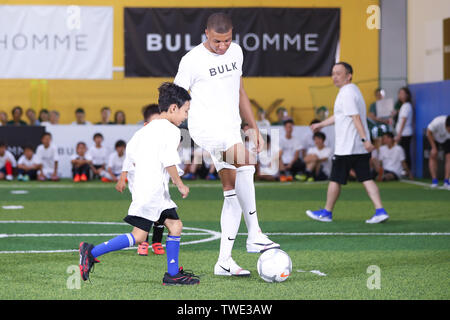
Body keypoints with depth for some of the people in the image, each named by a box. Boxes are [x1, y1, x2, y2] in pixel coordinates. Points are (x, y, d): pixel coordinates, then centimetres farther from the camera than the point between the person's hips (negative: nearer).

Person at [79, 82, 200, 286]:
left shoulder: (148, 128, 19)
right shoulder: (171, 130, -8)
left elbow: (133, 157, 18)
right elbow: (169, 160, -17)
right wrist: (180, 184, -8)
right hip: (152, 190, -10)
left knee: (175, 225, 10)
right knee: (139, 236, -11)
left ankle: (173, 274, 10)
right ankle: (92, 252, -11)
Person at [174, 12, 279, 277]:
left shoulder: (236, 52, 12)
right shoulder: (192, 60, -7)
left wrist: (254, 128, 21)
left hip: (231, 130, 7)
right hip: (205, 125, -7)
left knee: (233, 192, 2)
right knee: (246, 162, -31)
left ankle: (224, 261, 8)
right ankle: (255, 235, -28)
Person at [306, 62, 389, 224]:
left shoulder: (347, 93, -13)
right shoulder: (351, 91, 18)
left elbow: (356, 118, -23)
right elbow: (338, 116, 30)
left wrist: (365, 139, -30)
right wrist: (320, 124, 35)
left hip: (346, 148, -9)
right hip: (361, 149, 9)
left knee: (335, 180, 5)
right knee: (366, 179, 3)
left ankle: (327, 212, 17)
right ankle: (380, 211, -8)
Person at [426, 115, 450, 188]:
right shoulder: (437, 123, -41)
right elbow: (429, 133, -22)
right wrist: (434, 147, -20)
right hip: (434, 138, -1)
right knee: (433, 156, -13)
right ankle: (434, 181, -12)